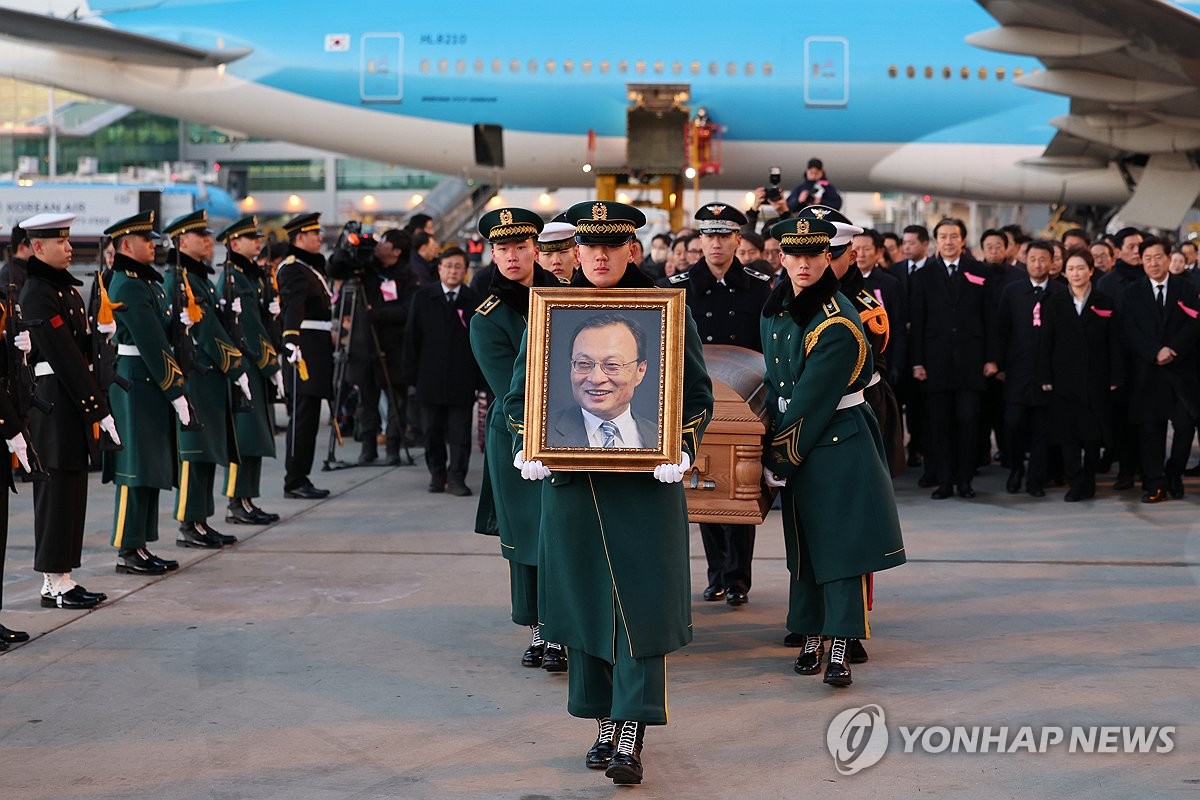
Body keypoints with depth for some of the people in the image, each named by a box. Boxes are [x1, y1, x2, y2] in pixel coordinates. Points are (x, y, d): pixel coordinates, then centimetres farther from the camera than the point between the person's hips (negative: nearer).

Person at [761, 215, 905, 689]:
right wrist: (772, 444, 11)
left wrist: (779, 459, -14)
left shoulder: (836, 323, -20)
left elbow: (814, 401, -19)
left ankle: (841, 651, -12)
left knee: (840, 541, -10)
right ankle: (811, 640, 22)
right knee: (802, 543, 12)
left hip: (839, 443, -8)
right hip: (797, 439, 8)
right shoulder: (776, 308, 4)